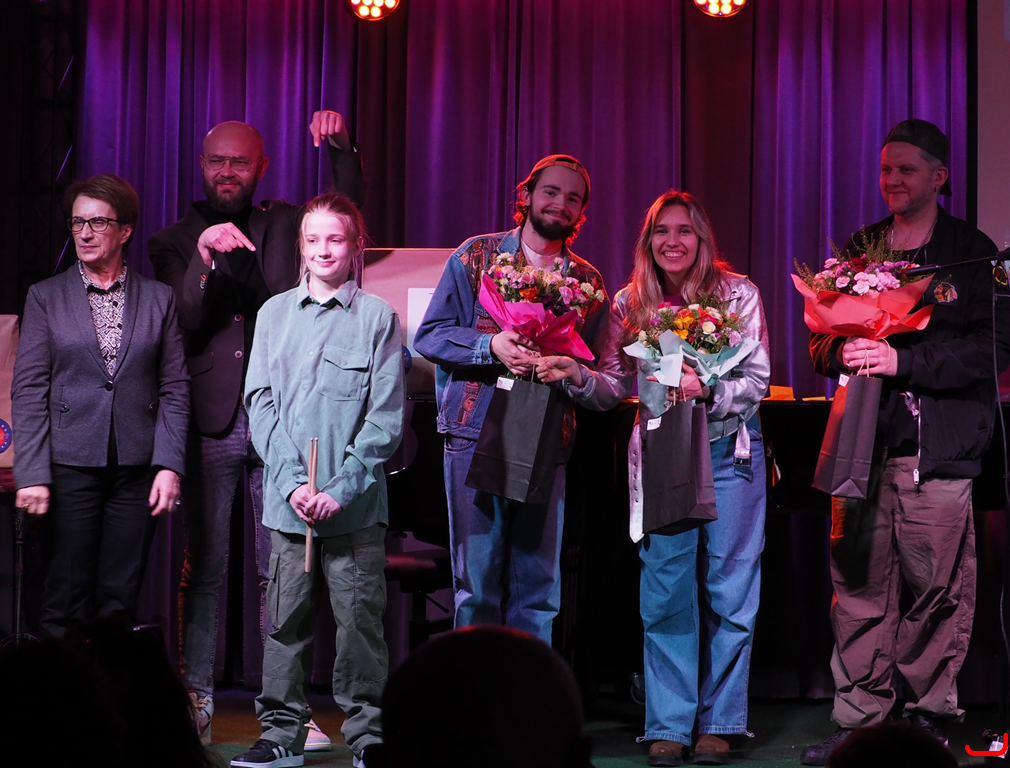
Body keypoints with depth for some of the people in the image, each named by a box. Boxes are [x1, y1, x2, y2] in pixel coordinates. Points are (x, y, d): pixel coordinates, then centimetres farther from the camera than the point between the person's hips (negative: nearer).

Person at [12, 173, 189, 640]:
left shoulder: (159, 299, 9)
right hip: (70, 464, -1)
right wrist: (32, 474, -7)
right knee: (66, 601, -3)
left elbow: (175, 389, 7)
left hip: (137, 469, 1)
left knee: (120, 597, 2)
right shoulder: (46, 297, 6)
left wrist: (169, 464, -4)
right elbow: (28, 390, 2)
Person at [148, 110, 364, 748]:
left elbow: (345, 209, 1)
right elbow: (181, 325, -2)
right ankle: (196, 703, 6)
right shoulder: (174, 241, 11)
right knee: (204, 568, 0)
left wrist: (341, 147, -15)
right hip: (210, 424, -1)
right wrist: (205, 257, -16)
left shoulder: (285, 226, 15)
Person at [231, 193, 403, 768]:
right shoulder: (275, 314, 9)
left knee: (359, 617, -1)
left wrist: (341, 488, -11)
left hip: (355, 503, -2)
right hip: (287, 499, 2)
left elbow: (386, 417, -2)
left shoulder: (378, 317, 1)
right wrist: (292, 482, -7)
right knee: (286, 618, 6)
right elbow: (261, 403, 5)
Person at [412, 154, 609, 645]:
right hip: (476, 435, -2)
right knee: (476, 579, -2)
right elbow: (429, 335, 2)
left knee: (540, 586, 2)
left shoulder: (587, 282, 12)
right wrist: (490, 346, -14)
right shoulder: (476, 256, 7)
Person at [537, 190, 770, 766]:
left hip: (729, 453, -1)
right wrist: (579, 376, -19)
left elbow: (759, 383, -7)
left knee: (728, 592, 2)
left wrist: (707, 390, -25)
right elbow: (616, 389, 2)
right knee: (666, 592, 1)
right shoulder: (630, 304, 3)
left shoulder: (738, 293, -3)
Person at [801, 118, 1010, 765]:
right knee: (858, 583, 1)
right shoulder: (857, 250, 18)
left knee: (937, 587, -4)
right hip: (861, 439, 4)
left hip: (938, 444, -3)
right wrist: (843, 351, -5)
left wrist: (903, 360, -16)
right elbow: (820, 341, 19)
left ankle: (928, 714, 6)